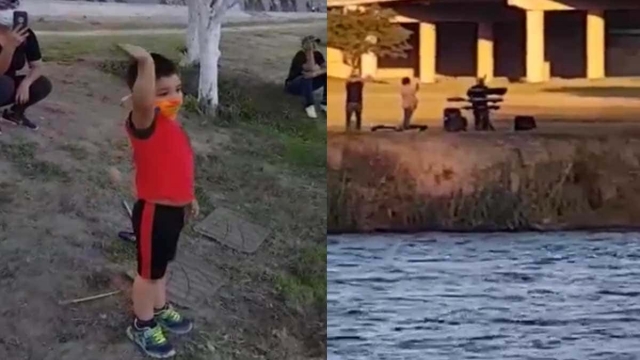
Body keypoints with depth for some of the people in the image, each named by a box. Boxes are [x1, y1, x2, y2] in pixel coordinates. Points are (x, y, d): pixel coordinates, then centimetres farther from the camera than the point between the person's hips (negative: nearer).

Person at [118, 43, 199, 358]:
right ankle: (142, 326, 26)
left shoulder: (172, 124, 4)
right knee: (149, 270, 8)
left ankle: (160, 310, 47)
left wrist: (188, 197, 26)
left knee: (162, 265, 27)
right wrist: (145, 62, -61)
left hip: (174, 209, 8)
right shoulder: (145, 123, -24)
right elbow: (141, 100, -49)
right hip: (154, 211, -8)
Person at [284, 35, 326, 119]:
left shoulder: (317, 54, -5)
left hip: (308, 85, 6)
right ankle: (309, 105, -29)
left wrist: (315, 73, -36)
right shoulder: (300, 56, -24)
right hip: (293, 86, -6)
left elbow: (326, 68, -17)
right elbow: (311, 69, -38)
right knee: (306, 77, -39)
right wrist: (310, 51, -35)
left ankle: (325, 103, -13)